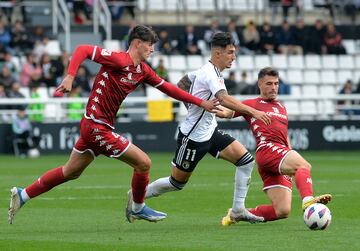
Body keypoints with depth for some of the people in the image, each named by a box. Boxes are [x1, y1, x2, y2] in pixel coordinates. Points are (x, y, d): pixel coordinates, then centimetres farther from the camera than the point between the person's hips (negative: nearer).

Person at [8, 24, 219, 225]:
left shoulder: (143, 71, 10)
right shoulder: (119, 59, -16)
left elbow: (168, 88, 17)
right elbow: (82, 50, -20)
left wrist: (201, 103, 15)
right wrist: (70, 78, -32)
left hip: (92, 126, 10)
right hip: (97, 126, -10)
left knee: (70, 173, 19)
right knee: (143, 163, -4)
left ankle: (22, 195, 25)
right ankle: (138, 208, 17)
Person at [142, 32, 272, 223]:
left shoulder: (207, 70, 6)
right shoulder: (210, 74, -23)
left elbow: (181, 85, 20)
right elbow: (224, 100, -39)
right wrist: (253, 112, -43)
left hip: (210, 132, 9)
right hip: (193, 136, -9)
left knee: (246, 160, -4)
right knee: (177, 183, 5)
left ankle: (239, 210, 0)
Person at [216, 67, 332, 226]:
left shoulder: (281, 108, 31)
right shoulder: (252, 104, 12)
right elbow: (226, 112, 2)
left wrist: (293, 158, 26)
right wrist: (218, 110, -22)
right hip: (268, 149, -7)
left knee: (282, 211, -5)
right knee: (304, 165, -34)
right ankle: (307, 200, -61)